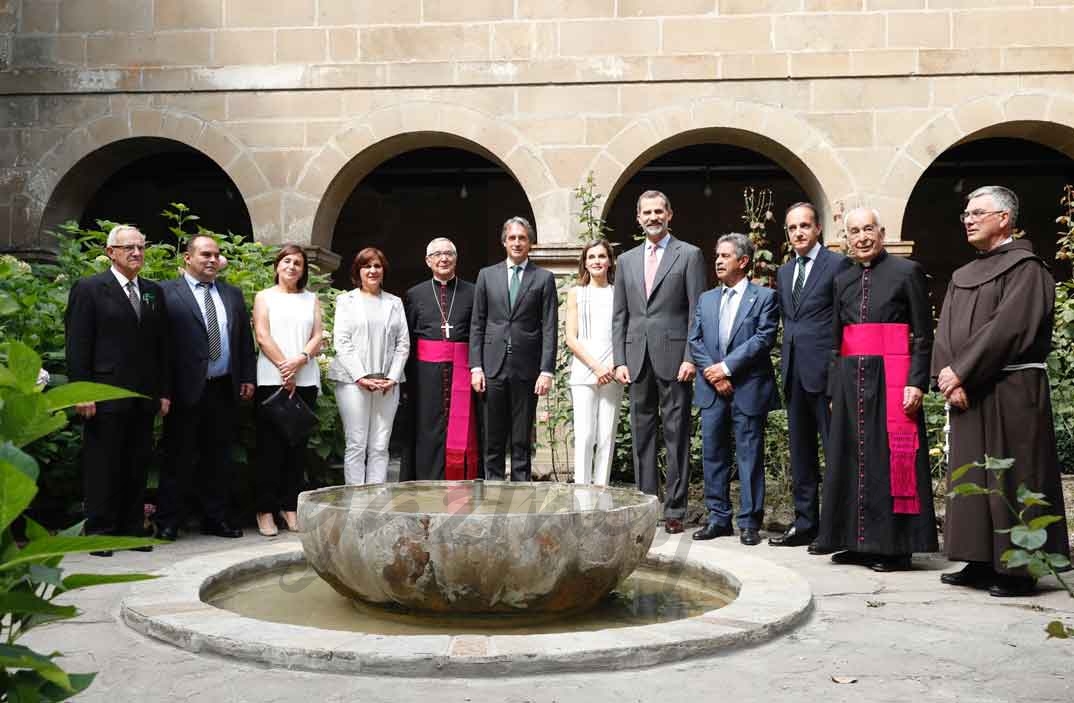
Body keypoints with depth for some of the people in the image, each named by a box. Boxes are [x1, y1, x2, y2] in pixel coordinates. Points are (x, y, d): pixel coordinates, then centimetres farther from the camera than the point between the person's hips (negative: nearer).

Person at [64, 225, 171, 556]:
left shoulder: (154, 292, 14)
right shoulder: (88, 289, -1)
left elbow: (163, 346, 14)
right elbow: (77, 346, -6)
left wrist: (165, 391, 9)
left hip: (144, 398, 5)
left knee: (137, 467, 8)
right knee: (102, 466, 1)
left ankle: (132, 530, 16)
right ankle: (99, 532, 9)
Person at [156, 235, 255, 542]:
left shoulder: (232, 294, 16)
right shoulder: (167, 292, -2)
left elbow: (245, 338, 16)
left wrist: (247, 377, 8)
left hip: (224, 389, 5)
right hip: (187, 389, -5)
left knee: (218, 458, 11)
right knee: (179, 458, 2)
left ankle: (216, 518, 20)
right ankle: (167, 522, 11)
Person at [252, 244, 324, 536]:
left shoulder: (311, 299, 17)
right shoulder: (264, 297, 10)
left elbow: (317, 337, 6)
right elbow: (262, 336, -2)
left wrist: (300, 360, -12)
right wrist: (284, 368, -11)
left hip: (305, 381, 3)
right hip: (271, 380, -2)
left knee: (297, 445, 4)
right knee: (270, 445, -2)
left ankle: (290, 506, 11)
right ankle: (266, 509, 3)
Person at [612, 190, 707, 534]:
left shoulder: (689, 255, 3)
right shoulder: (627, 260, 15)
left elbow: (696, 311, -3)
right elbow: (619, 315, 13)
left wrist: (690, 358, -11)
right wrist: (619, 360, 4)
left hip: (674, 358, -4)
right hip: (638, 360, 4)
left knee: (676, 436, -1)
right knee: (642, 435, 8)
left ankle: (674, 509, 4)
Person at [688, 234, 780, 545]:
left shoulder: (764, 297, 1)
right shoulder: (706, 299, 15)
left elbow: (763, 338, -10)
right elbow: (694, 340, 8)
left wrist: (726, 367, -14)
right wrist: (712, 373, -7)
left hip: (748, 390, -5)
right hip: (712, 390, 5)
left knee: (750, 455, 0)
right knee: (712, 454, 7)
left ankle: (749, 522, 7)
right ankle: (719, 518, 16)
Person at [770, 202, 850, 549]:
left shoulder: (838, 264, -4)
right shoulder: (783, 272, 17)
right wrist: (786, 362, 12)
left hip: (824, 371, -7)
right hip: (794, 372, 7)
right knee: (801, 452, 11)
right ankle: (805, 523, 19)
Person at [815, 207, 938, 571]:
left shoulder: (907, 272, -1)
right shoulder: (843, 281, 14)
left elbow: (923, 334, -5)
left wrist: (916, 382, -14)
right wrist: (835, 388, 11)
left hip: (891, 377, -6)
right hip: (851, 379, 6)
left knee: (891, 459, -3)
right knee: (854, 458, 7)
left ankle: (895, 546, 4)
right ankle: (860, 543, 16)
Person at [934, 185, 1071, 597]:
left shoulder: (1025, 267, -7)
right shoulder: (962, 277, 16)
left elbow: (1008, 327, -18)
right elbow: (946, 332, 9)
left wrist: (961, 372, -17)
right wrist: (948, 377, -8)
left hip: (1011, 392, -8)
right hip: (968, 392, 8)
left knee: (1010, 479, -4)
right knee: (972, 479, 8)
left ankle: (1018, 570, 2)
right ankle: (982, 561, 15)